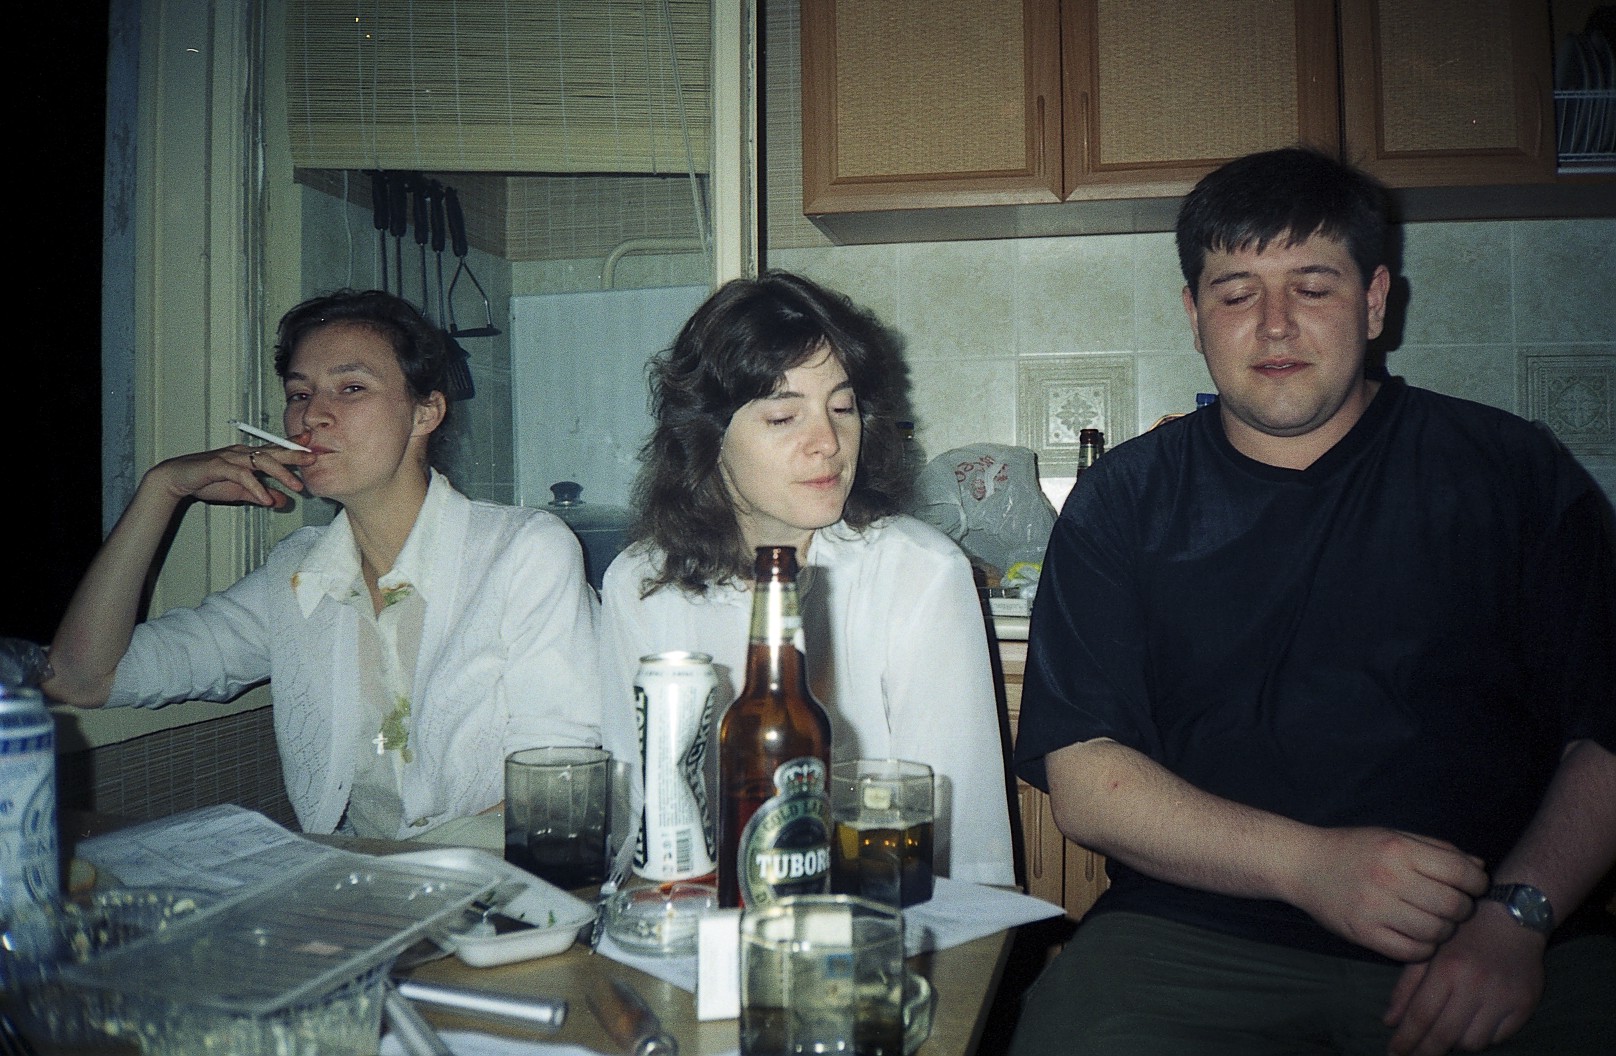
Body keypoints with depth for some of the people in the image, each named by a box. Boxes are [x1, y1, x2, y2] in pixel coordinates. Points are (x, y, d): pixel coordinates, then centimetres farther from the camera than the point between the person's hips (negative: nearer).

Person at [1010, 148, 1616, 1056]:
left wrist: (1517, 914, -12)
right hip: (1197, 944, 0)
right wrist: (1307, 863, -15)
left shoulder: (1515, 471, 8)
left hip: (1494, 953, 1)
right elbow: (1082, 777, -3)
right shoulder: (1124, 500, 6)